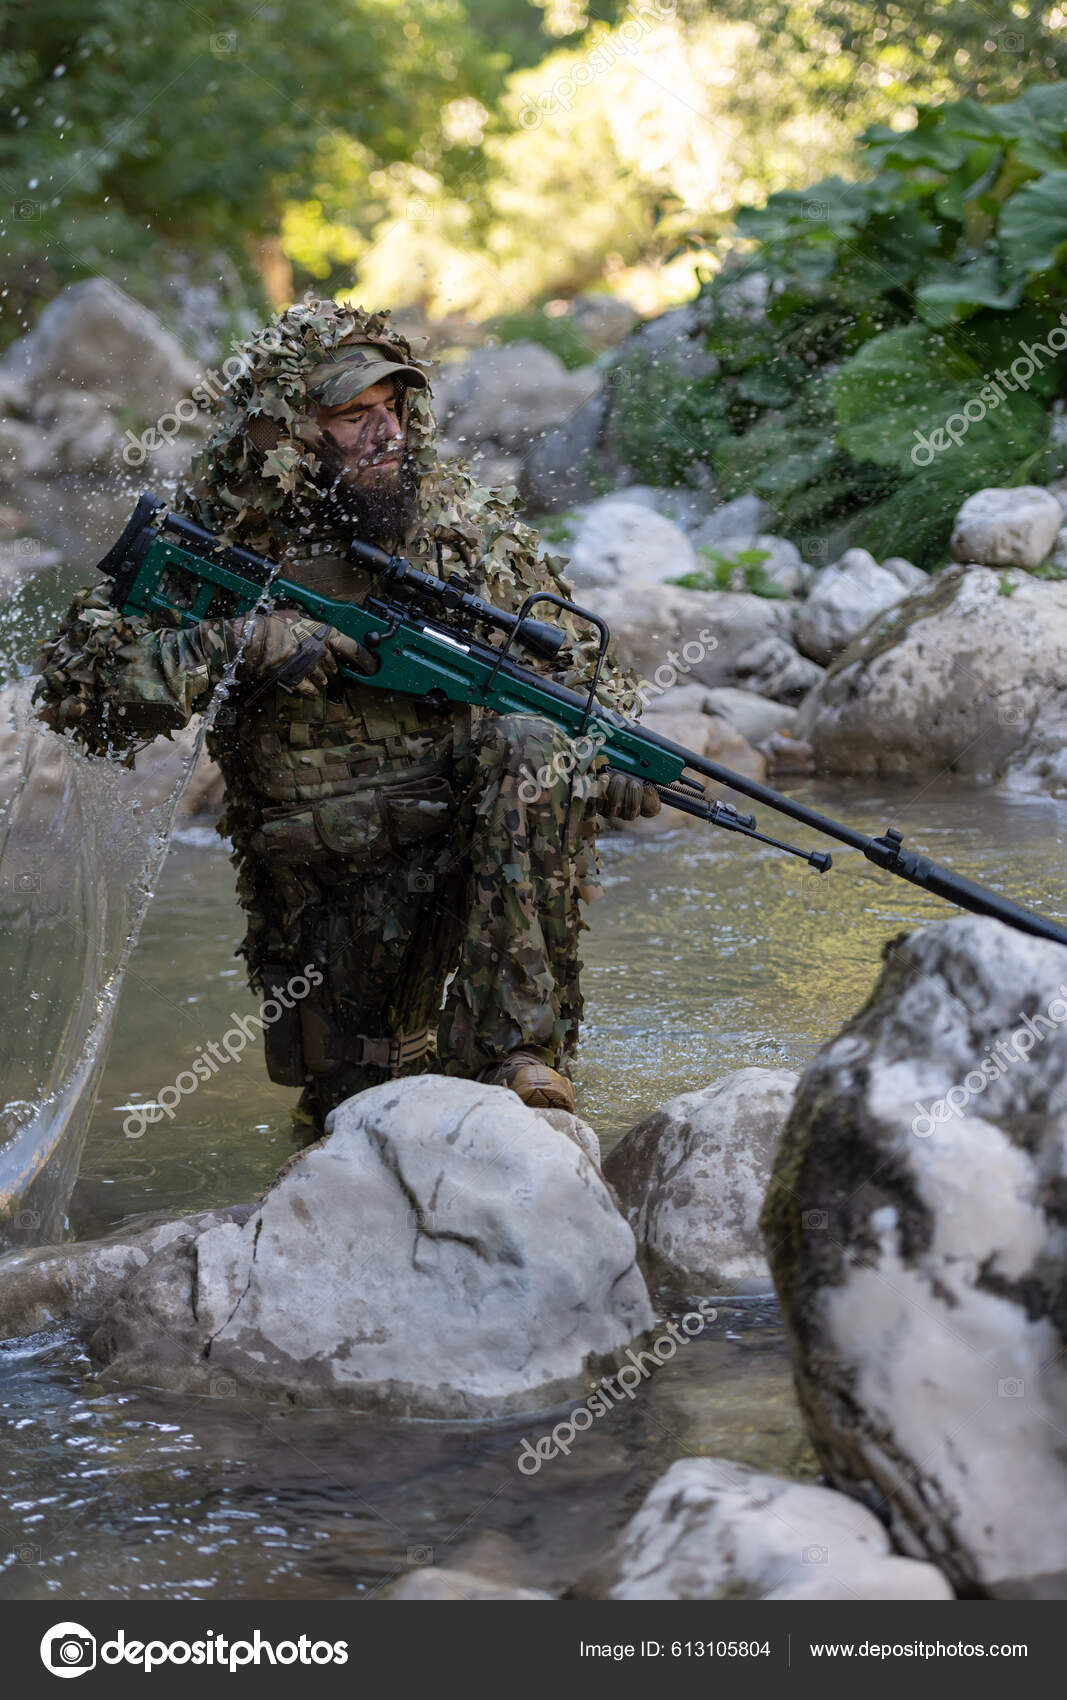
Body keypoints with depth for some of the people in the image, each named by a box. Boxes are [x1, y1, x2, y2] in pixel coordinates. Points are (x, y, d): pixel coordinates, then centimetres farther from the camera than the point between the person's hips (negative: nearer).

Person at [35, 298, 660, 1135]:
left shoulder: (468, 519, -2)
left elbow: (576, 657, 9)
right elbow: (76, 689, -16)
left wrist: (612, 748, -11)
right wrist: (239, 644, -28)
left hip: (474, 848, 0)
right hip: (327, 900, 0)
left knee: (525, 744, -30)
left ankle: (519, 1048, -28)